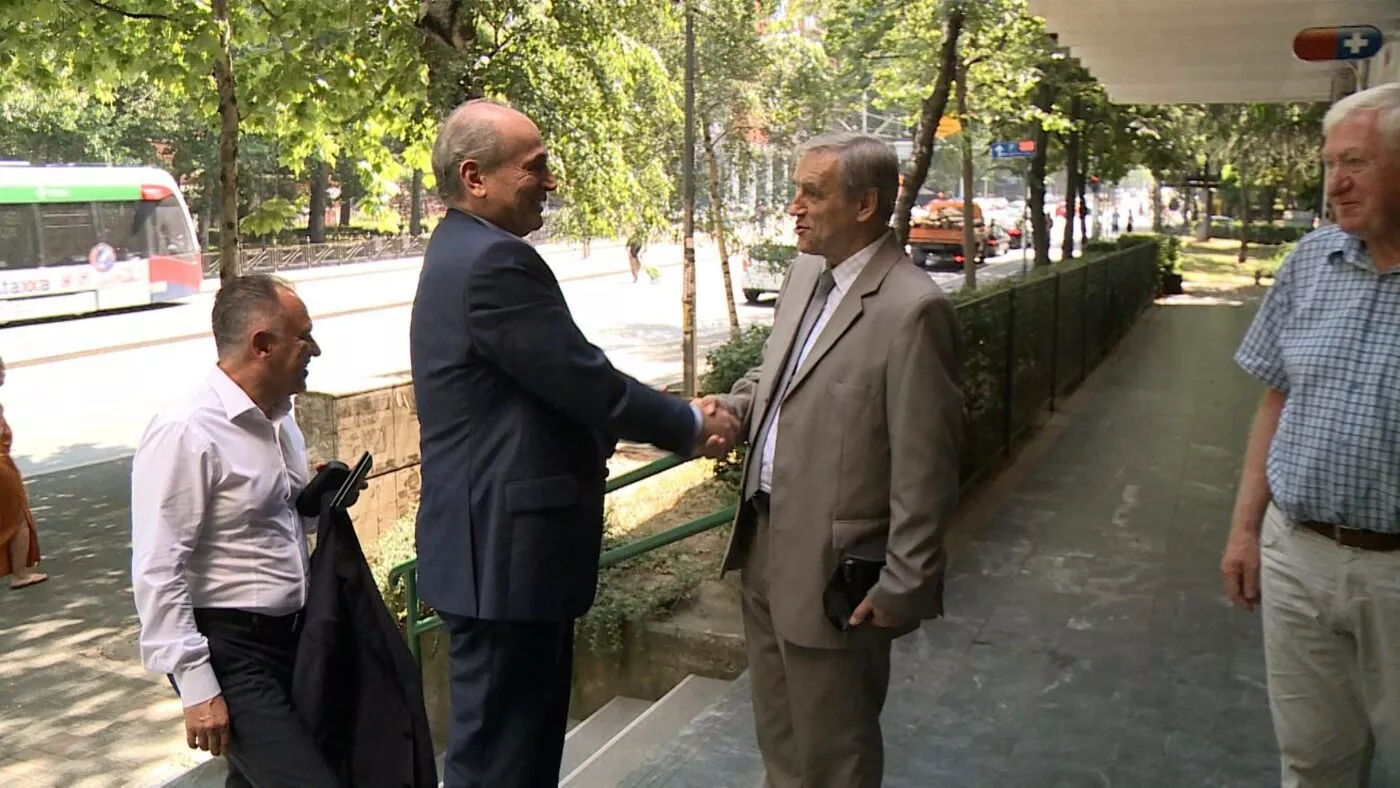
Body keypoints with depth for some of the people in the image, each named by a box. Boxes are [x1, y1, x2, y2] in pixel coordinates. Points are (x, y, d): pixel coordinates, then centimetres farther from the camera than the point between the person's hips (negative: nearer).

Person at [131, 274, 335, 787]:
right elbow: (157, 573, -19)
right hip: (229, 653, -8)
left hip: (291, 637, 8)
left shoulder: (278, 417, 7)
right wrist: (197, 687, -18)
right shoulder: (185, 432, -19)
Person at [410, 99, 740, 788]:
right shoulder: (494, 263, -20)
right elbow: (586, 382, -19)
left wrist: (673, 419, 9)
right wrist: (693, 425, -3)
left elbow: (559, 386, 14)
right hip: (505, 551, -11)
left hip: (498, 544, 11)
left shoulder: (464, 253, 13)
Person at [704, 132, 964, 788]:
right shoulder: (805, 273, 6)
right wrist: (732, 407, 1)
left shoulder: (912, 309, -21)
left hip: (836, 569, -8)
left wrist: (905, 585, -15)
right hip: (765, 541, 8)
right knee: (778, 735, 25)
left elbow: (923, 466, -19)